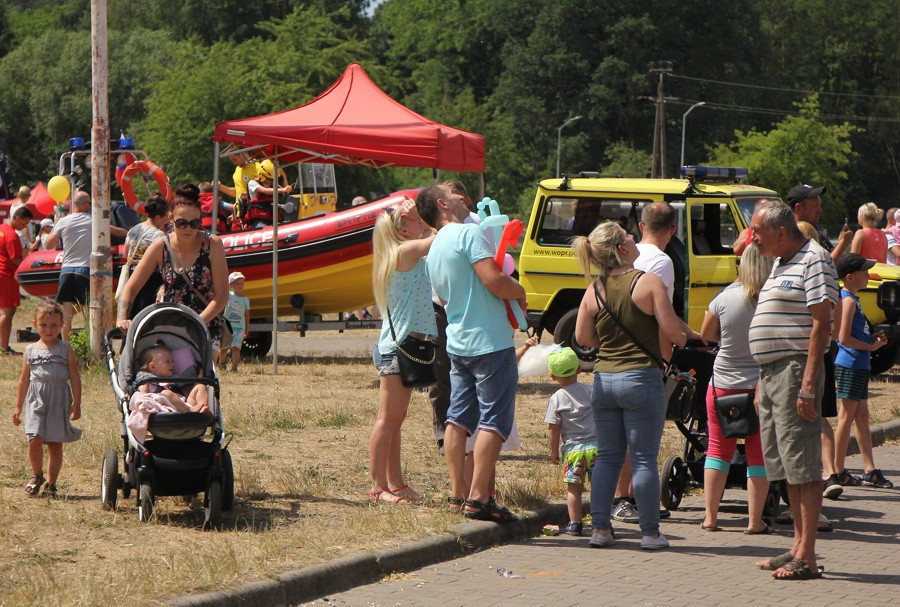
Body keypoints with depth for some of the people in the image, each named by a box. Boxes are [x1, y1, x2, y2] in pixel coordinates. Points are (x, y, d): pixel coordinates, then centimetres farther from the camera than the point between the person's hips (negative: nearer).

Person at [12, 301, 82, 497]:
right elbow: (24, 380, 15)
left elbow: (75, 378, 3)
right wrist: (18, 407, 16)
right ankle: (37, 475, 12)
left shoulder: (66, 349, 3)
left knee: (55, 444, 1)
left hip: (59, 402, -1)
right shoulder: (31, 350, 8)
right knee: (34, 440, -13)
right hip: (36, 401, 1)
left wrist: (76, 404, -2)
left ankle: (51, 483, 13)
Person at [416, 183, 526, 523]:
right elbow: (494, 281, -23)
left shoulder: (434, 249, 14)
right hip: (489, 342, -9)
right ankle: (478, 499, -9)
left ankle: (458, 492, 15)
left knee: (458, 418, 12)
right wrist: (519, 291, -3)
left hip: (457, 343, 9)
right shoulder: (469, 233, -13)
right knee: (494, 419, -6)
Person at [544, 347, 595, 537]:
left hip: (572, 449, -2)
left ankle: (574, 523, 2)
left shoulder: (557, 399, -2)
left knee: (573, 487, 4)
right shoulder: (590, 391, 4)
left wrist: (554, 450, 9)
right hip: (595, 446, 2)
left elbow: (553, 429, -2)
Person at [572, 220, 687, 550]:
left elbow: (582, 337, 6)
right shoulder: (649, 282, -11)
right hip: (641, 379, -4)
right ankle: (650, 532, 4)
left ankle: (600, 528, 12)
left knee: (607, 457, 13)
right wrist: (681, 337, 8)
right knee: (644, 459, 1)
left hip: (604, 379, 4)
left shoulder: (594, 291, 2)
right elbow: (671, 330, -14)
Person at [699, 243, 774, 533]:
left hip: (723, 385, 1)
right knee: (758, 453, 6)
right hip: (764, 387, -1)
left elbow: (706, 334, 5)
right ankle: (755, 521, 6)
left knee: (718, 448, 13)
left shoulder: (725, 298, -9)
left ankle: (710, 517, 13)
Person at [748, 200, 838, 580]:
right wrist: (762, 382, 22)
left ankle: (806, 557, -9)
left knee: (803, 466, -9)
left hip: (795, 370, -10)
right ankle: (799, 547, 17)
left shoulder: (813, 260, -10)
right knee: (786, 467, 11)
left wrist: (808, 384, -22)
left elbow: (821, 324, -17)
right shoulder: (781, 264, 19)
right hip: (771, 373, 10)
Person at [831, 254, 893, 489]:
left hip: (860, 365, 10)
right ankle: (838, 471, 0)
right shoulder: (848, 300, -14)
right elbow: (844, 338, -20)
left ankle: (869, 469, 11)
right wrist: (870, 346, -11)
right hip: (850, 365, -10)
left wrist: (873, 338, 10)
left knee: (862, 416, 9)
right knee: (848, 416, -5)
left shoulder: (852, 299, 17)